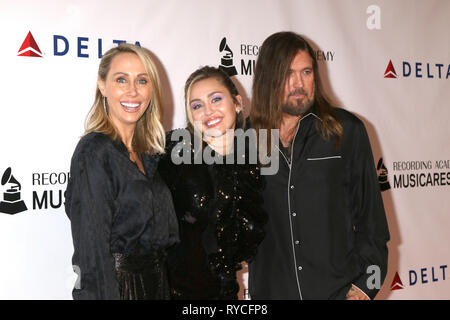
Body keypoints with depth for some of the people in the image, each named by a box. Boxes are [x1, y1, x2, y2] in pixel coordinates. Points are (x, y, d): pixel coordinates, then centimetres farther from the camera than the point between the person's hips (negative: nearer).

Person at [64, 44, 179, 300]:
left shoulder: (146, 153, 7)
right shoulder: (94, 151, -16)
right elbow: (91, 247, -19)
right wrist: (102, 295, -22)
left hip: (155, 284, 7)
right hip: (116, 285, -7)